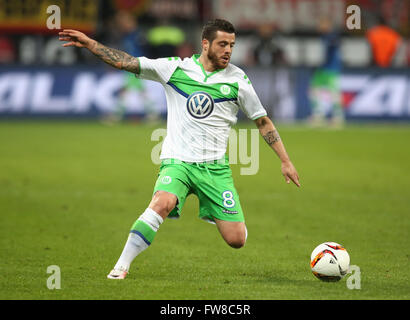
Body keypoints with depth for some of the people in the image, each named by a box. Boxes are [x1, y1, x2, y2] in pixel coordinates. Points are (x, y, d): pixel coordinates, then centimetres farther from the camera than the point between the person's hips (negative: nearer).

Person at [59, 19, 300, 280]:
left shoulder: (237, 79, 3)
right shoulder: (175, 68, 1)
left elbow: (263, 121, 11)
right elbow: (126, 62, 2)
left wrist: (286, 161, 8)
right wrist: (90, 44, -6)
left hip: (215, 167, 2)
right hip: (178, 161, -1)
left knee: (237, 240, -7)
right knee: (163, 202, -34)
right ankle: (122, 266, -24)